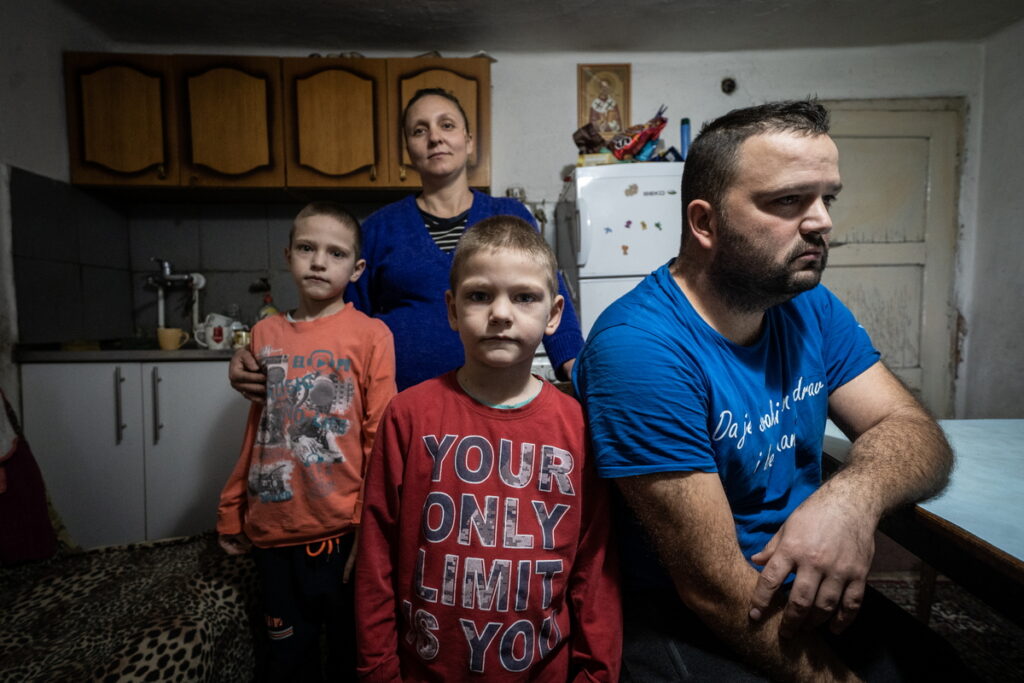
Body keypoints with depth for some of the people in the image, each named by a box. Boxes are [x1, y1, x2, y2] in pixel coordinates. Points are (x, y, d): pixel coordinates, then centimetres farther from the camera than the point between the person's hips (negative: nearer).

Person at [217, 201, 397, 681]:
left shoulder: (370, 334, -10)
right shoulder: (265, 334, 4)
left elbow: (380, 438, -10)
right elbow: (254, 432, 11)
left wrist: (370, 527, -11)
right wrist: (232, 512, 13)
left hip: (342, 532, -4)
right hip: (272, 532, 4)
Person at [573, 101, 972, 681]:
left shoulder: (813, 309, 1)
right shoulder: (640, 347, -26)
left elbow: (917, 433, -4)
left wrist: (853, 494, -25)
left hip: (809, 593, 6)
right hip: (688, 622, -6)